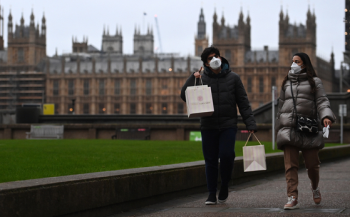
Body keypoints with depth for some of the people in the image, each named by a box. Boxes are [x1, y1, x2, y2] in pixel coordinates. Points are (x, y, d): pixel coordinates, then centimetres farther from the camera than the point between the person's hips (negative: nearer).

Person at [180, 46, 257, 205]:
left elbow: (243, 102, 6)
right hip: (208, 126, 1)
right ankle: (212, 195, 11)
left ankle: (224, 186, 7)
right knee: (211, 161, 2)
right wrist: (192, 79, -15)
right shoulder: (202, 79, 5)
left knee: (226, 155, -16)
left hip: (228, 126, -1)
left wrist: (250, 123, -1)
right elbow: (185, 96, -2)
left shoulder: (233, 78, 5)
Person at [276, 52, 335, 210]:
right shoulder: (287, 83, 19)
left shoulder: (315, 82, 10)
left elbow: (322, 101, -1)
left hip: (308, 128, -2)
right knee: (290, 165, -10)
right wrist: (279, 128, 21)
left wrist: (326, 117, -20)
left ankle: (315, 188, 33)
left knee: (312, 164, 2)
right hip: (288, 128, 2)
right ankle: (292, 199, -13)